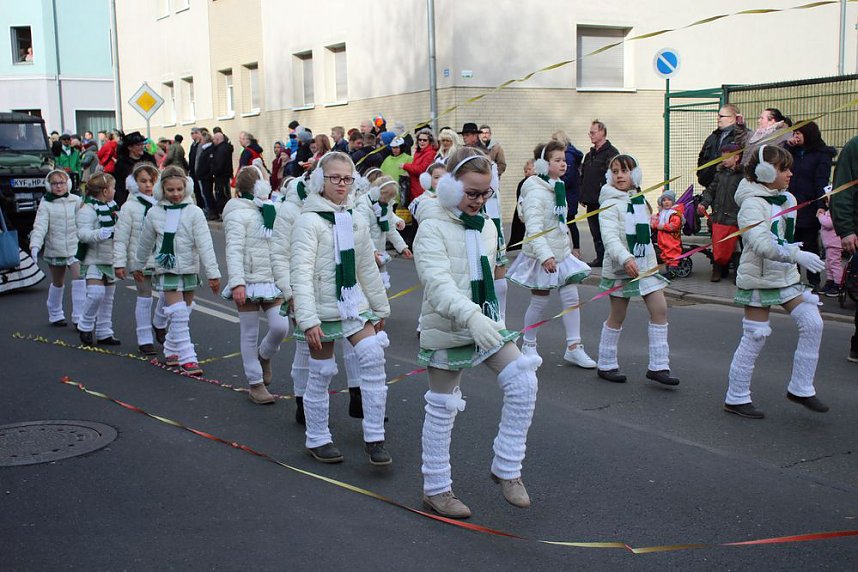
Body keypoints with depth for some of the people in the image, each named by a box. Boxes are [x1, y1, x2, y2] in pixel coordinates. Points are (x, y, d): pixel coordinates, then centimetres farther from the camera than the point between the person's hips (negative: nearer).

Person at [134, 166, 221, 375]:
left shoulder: (194, 212, -3)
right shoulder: (154, 213, -2)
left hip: (189, 269, 1)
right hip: (166, 269, -1)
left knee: (183, 315, 10)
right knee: (178, 315, -11)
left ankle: (171, 351, 29)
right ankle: (187, 358, -10)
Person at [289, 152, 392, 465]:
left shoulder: (355, 221, 9)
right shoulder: (309, 221, -11)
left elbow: (368, 268, 15)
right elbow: (301, 272, -18)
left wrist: (380, 308, 15)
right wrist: (308, 320, -25)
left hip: (354, 304, 5)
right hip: (323, 309, -5)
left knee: (374, 358, -9)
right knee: (321, 374, 4)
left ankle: (374, 438, -1)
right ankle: (317, 439, 22)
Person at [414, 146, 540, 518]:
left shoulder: (486, 227, 8)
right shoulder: (433, 227, -15)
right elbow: (438, 282, -29)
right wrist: (471, 316, -43)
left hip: (486, 323, 6)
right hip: (446, 329, -6)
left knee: (523, 382, -10)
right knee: (443, 408, 5)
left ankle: (506, 469, 5)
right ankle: (435, 489, 21)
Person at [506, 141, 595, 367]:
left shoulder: (558, 188, 10)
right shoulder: (536, 191, -18)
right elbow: (534, 227, -27)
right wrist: (545, 255, -36)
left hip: (561, 253, 8)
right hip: (542, 256, -8)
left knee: (571, 299, 2)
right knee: (539, 302, 4)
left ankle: (574, 347, 7)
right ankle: (528, 345, 22)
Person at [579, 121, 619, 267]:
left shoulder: (611, 153, -7)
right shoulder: (589, 155, 19)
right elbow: (583, 177, 23)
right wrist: (583, 196, 15)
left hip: (604, 201, -8)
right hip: (591, 201, 8)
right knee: (595, 231, 10)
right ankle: (600, 257, 17)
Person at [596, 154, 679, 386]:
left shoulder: (639, 199, 12)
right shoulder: (610, 204, -12)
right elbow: (610, 236, -26)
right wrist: (626, 259, -40)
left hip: (645, 264, 7)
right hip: (620, 267, -6)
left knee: (660, 309, -1)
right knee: (617, 316, 3)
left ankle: (658, 366, 4)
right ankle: (606, 365, 19)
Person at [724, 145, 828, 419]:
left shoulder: (788, 199, 8)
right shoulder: (753, 204, -17)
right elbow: (762, 245, -31)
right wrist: (797, 256, -35)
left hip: (785, 276, 8)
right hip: (758, 279, -8)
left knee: (812, 324, -3)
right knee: (754, 338, -2)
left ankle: (800, 388, 10)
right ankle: (735, 398, 12)